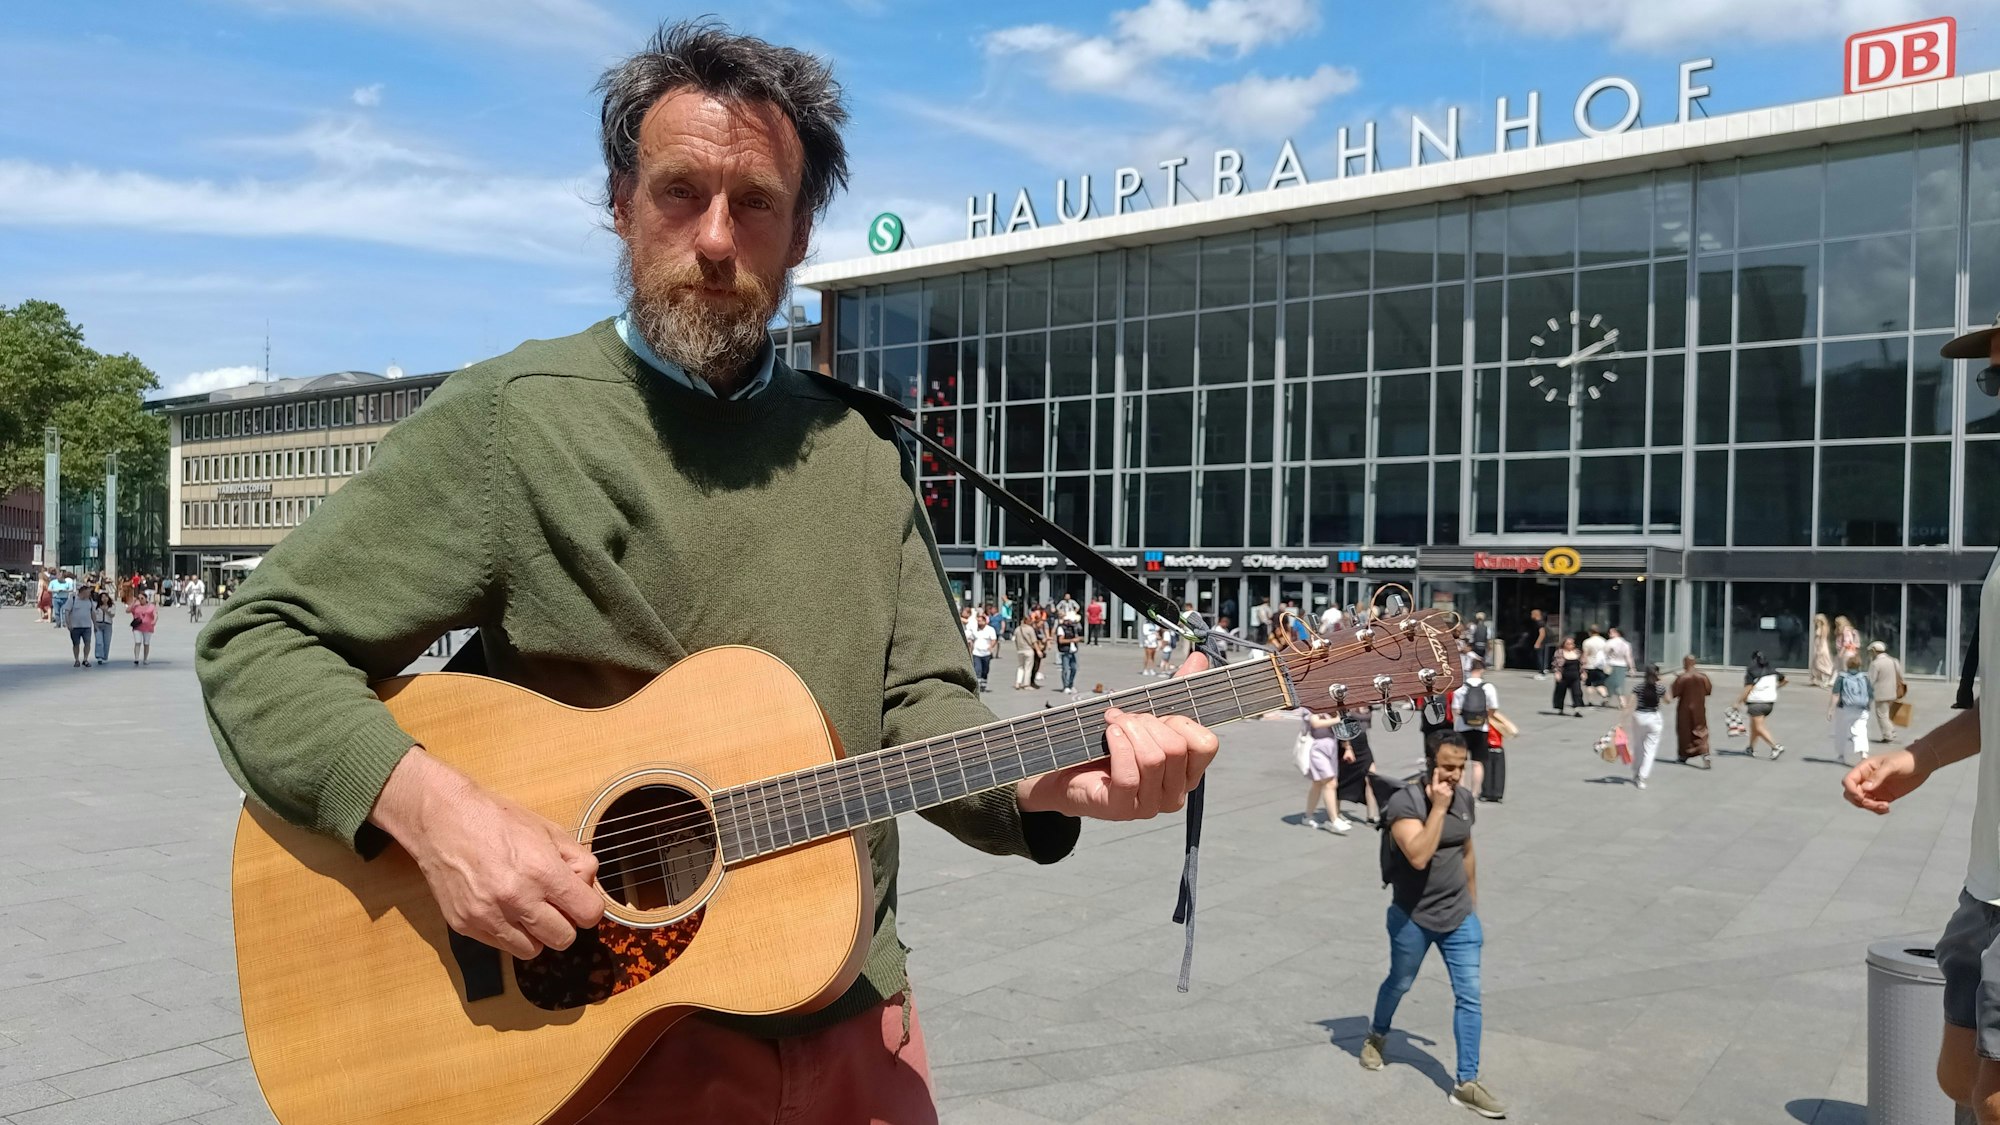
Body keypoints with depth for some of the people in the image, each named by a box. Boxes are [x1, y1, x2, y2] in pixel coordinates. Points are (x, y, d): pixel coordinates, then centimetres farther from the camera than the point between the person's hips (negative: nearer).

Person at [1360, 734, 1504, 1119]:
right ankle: (1377, 1035, 47)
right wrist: (1438, 807, -32)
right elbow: (1419, 856, -35)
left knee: (1469, 996, 0)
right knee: (1400, 983, 17)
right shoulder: (1404, 802, -22)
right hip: (1412, 918, -4)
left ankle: (1467, 1084, 8)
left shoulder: (1465, 798, -1)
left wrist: (1473, 905, 18)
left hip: (1459, 916, 4)